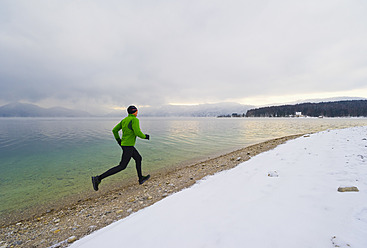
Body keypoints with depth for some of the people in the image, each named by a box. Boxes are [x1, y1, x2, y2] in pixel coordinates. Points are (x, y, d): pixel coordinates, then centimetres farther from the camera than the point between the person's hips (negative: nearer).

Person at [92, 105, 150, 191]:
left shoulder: (124, 120, 10)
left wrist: (118, 140, 21)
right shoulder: (135, 120, -15)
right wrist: (145, 136, -6)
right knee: (122, 166, -3)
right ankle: (98, 178, -4)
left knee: (138, 158, 21)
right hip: (128, 146, -10)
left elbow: (114, 130, 11)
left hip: (124, 144, 10)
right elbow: (137, 133, -24)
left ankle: (141, 178, 32)